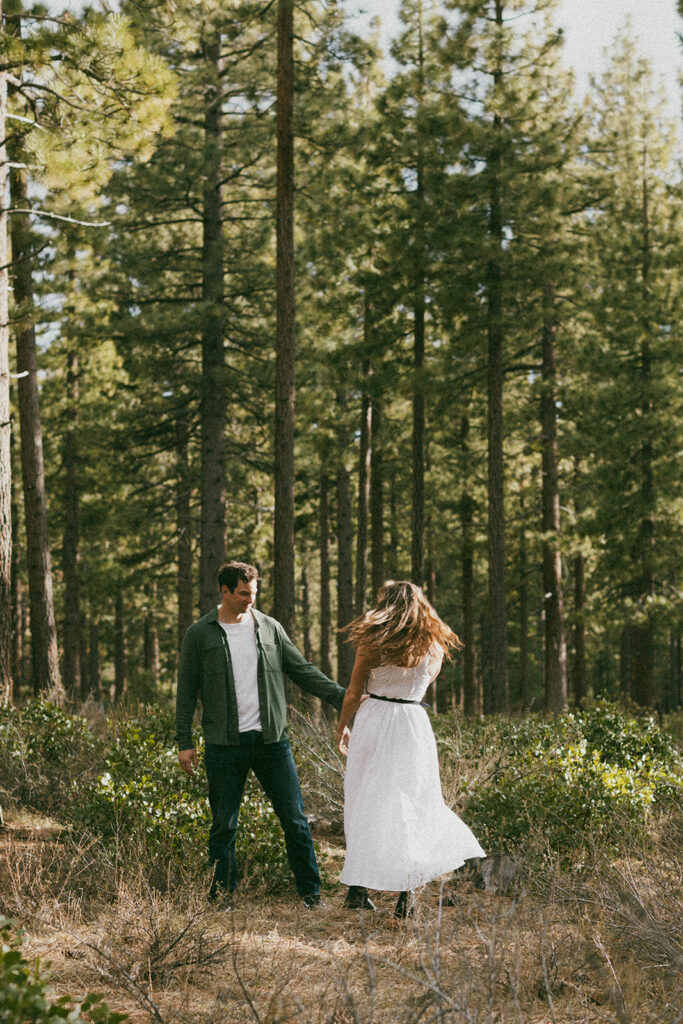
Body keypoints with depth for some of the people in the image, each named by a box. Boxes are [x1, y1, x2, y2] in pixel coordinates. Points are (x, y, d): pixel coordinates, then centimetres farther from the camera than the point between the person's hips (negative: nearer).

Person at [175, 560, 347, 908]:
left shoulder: (270, 628, 8)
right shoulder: (200, 634, 3)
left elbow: (303, 671, 11)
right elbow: (187, 690, 6)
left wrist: (342, 698, 1)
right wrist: (184, 742, 2)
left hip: (272, 739, 2)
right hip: (224, 745, -2)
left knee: (295, 819, 1)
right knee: (223, 824, 4)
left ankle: (311, 891, 10)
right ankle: (221, 895, 16)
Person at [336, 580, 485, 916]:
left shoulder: (371, 643, -4)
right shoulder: (434, 646, 3)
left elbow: (353, 694, 2)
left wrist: (342, 727, 16)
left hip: (372, 722, -1)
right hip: (413, 726, 1)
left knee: (365, 806, 9)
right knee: (408, 808, 6)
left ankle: (358, 888, 10)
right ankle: (404, 893, -3)